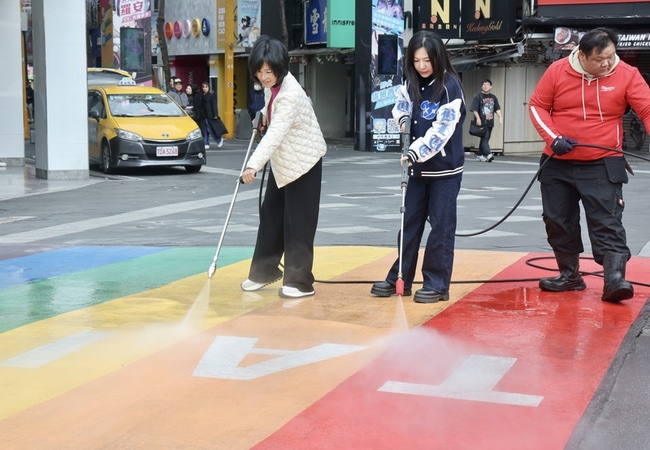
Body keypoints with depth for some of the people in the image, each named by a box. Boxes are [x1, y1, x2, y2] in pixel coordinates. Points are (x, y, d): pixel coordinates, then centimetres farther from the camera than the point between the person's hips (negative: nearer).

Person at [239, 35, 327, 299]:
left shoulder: (290, 94, -29)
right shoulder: (271, 85, -3)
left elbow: (275, 134, -41)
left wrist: (254, 165, -51)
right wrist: (264, 115, 2)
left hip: (303, 161, -9)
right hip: (282, 161, 9)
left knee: (298, 222, -5)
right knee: (270, 215, 14)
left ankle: (300, 281, 3)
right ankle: (264, 270, 26)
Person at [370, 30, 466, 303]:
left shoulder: (450, 85, -15)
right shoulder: (412, 83, 4)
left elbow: (443, 129, -21)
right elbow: (401, 104, 20)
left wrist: (416, 151, -30)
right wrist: (403, 120, -3)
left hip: (445, 168, -6)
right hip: (418, 167, 6)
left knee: (441, 226, 1)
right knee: (409, 222, 11)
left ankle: (437, 284, 9)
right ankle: (400, 278, 19)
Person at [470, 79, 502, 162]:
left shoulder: (493, 97, 16)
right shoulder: (477, 97, -2)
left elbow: (497, 108, 12)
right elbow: (474, 109, -8)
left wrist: (500, 116, -5)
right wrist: (478, 118, -20)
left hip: (490, 122, 6)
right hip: (481, 122, -6)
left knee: (485, 139, 10)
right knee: (484, 139, -15)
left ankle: (480, 155, 18)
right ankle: (489, 154, -26)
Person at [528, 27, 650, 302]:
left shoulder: (627, 75, -9)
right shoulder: (557, 71, -5)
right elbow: (537, 106, 3)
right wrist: (553, 137, -12)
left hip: (603, 166, -3)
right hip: (557, 165, 3)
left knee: (608, 224, -11)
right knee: (557, 221, 13)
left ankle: (615, 279, -12)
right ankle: (570, 275, 28)